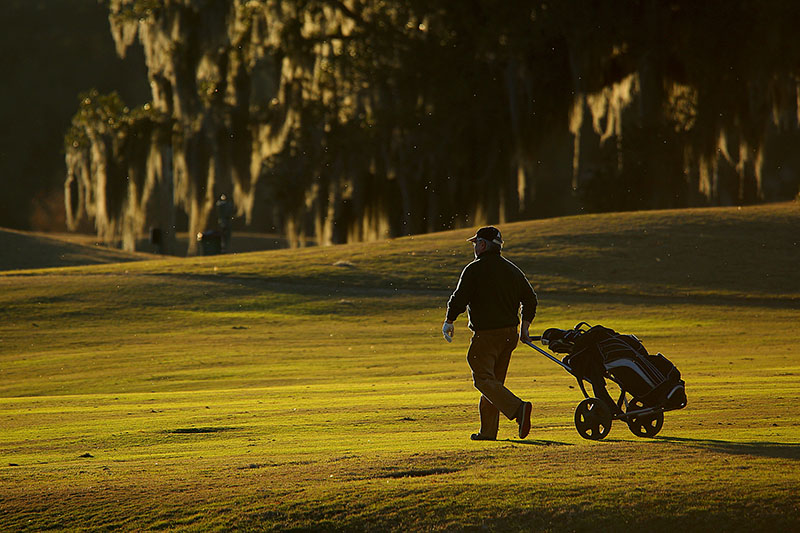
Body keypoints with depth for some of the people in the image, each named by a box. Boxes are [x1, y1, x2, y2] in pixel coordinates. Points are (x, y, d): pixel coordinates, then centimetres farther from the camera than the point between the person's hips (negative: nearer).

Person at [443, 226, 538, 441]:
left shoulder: (475, 269, -9)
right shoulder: (512, 270, 12)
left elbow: (459, 299, -13)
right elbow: (530, 298, 14)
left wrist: (449, 322, 2)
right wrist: (524, 327, 21)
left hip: (486, 334, -7)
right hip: (509, 334, 8)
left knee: (484, 379, -10)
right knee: (495, 380, 15)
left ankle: (518, 409, -31)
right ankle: (488, 430, 16)